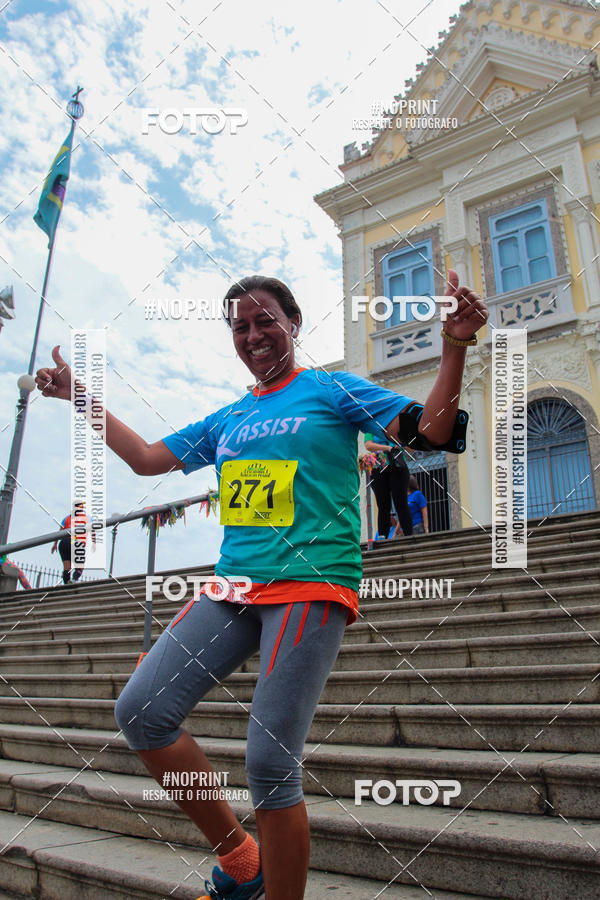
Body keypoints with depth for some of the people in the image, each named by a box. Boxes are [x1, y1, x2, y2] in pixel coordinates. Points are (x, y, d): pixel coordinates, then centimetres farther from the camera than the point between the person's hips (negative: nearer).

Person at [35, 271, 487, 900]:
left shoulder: (333, 389, 6)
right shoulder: (228, 420, 20)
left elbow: (430, 432, -2)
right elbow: (147, 458, 25)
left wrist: (455, 346, -14)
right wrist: (83, 398, 27)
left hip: (311, 587, -6)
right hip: (232, 587, 6)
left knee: (270, 763, -10)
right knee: (140, 712, -4)